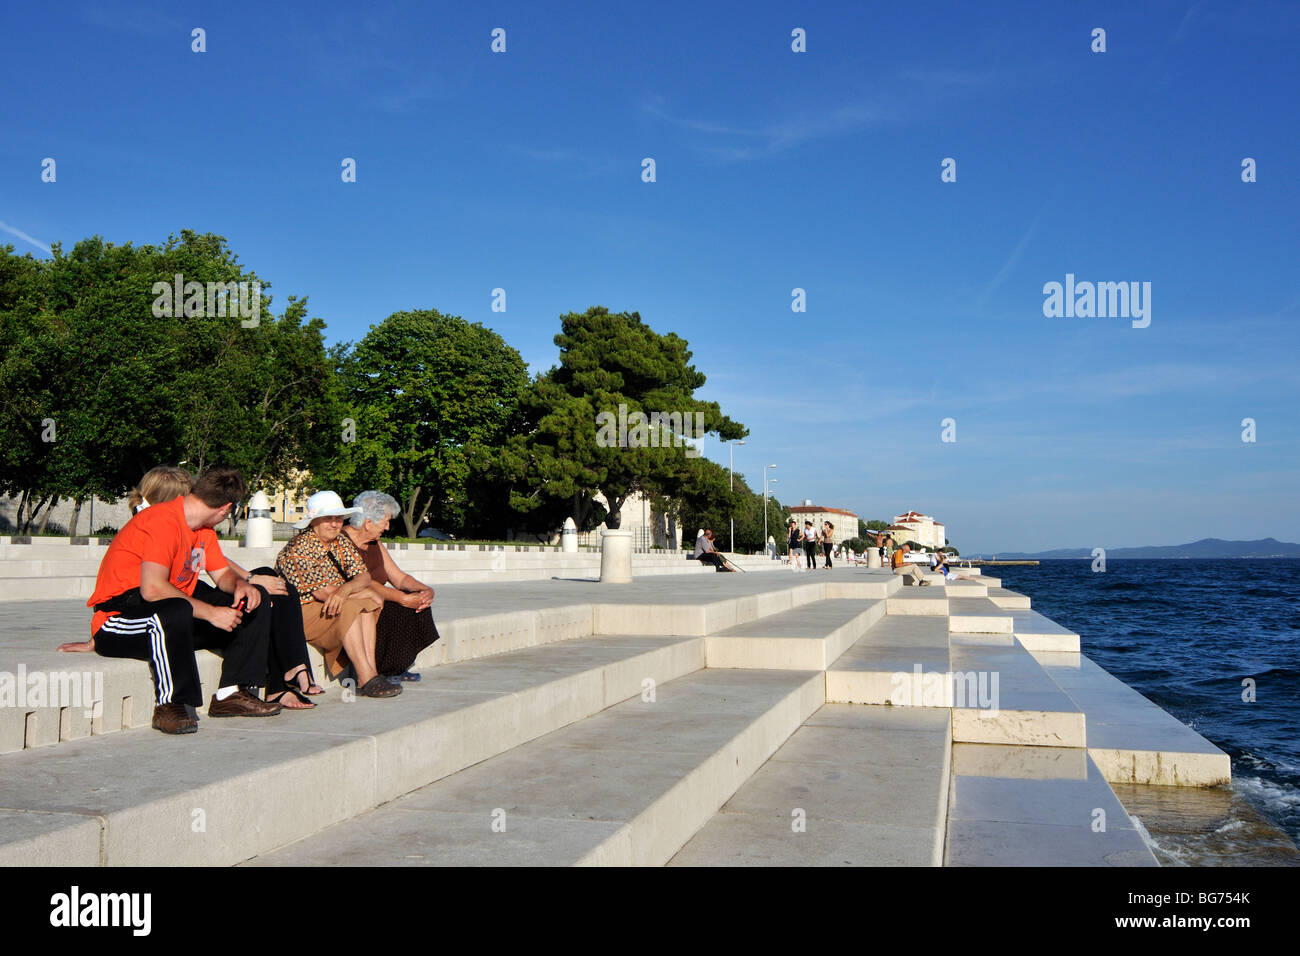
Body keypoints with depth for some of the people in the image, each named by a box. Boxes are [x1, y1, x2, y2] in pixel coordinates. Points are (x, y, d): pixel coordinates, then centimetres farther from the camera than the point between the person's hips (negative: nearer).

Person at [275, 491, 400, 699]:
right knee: (349, 608, -27)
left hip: (328, 610, 8)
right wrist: (369, 593, -14)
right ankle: (366, 679, -29)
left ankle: (370, 672, -21)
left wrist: (345, 589, -28)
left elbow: (364, 576, -3)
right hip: (299, 612, -8)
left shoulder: (340, 542, 6)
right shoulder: (298, 549, -19)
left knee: (367, 606, -13)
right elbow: (325, 593, -25)